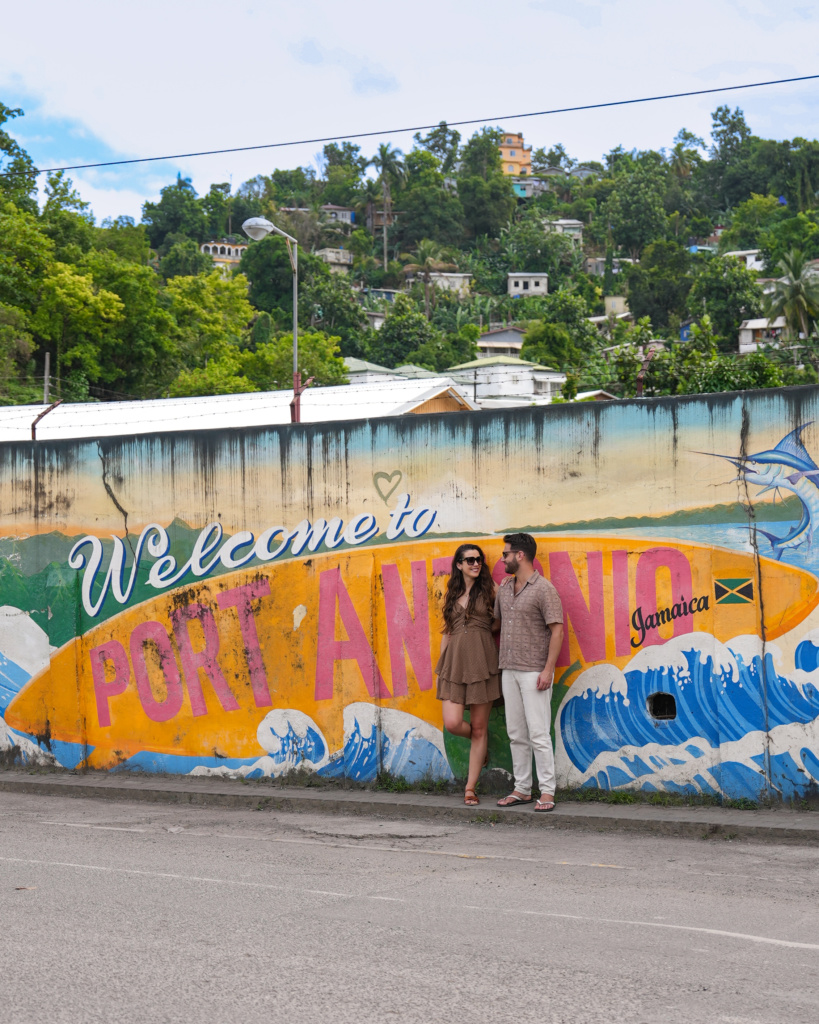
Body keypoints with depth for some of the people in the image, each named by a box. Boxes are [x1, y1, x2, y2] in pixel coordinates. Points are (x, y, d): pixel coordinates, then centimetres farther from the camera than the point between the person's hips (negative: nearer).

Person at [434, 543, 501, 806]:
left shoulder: (489, 590, 5)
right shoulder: (452, 594, 14)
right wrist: (440, 664, 14)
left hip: (481, 661, -2)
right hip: (455, 662, 3)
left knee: (479, 727, 0)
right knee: (452, 723, -10)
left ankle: (470, 788, 7)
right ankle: (480, 743, 25)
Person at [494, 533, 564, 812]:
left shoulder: (543, 589, -9)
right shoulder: (504, 589, 13)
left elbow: (557, 630, -13)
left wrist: (548, 669, -17)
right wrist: (499, 660, 18)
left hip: (534, 671, -7)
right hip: (509, 670, 7)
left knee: (538, 734, -9)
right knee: (516, 734, 9)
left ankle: (547, 792, -5)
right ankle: (522, 789, 15)